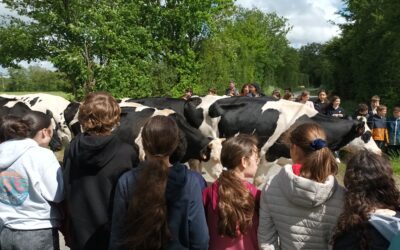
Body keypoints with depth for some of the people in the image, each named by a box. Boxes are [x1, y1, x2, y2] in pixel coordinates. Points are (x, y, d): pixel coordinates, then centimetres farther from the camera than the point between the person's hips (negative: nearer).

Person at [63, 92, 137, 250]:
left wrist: (68, 231, 15)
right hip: (115, 236, -3)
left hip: (80, 236, 4)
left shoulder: (72, 149, -8)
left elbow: (65, 192, 2)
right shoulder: (126, 153, -20)